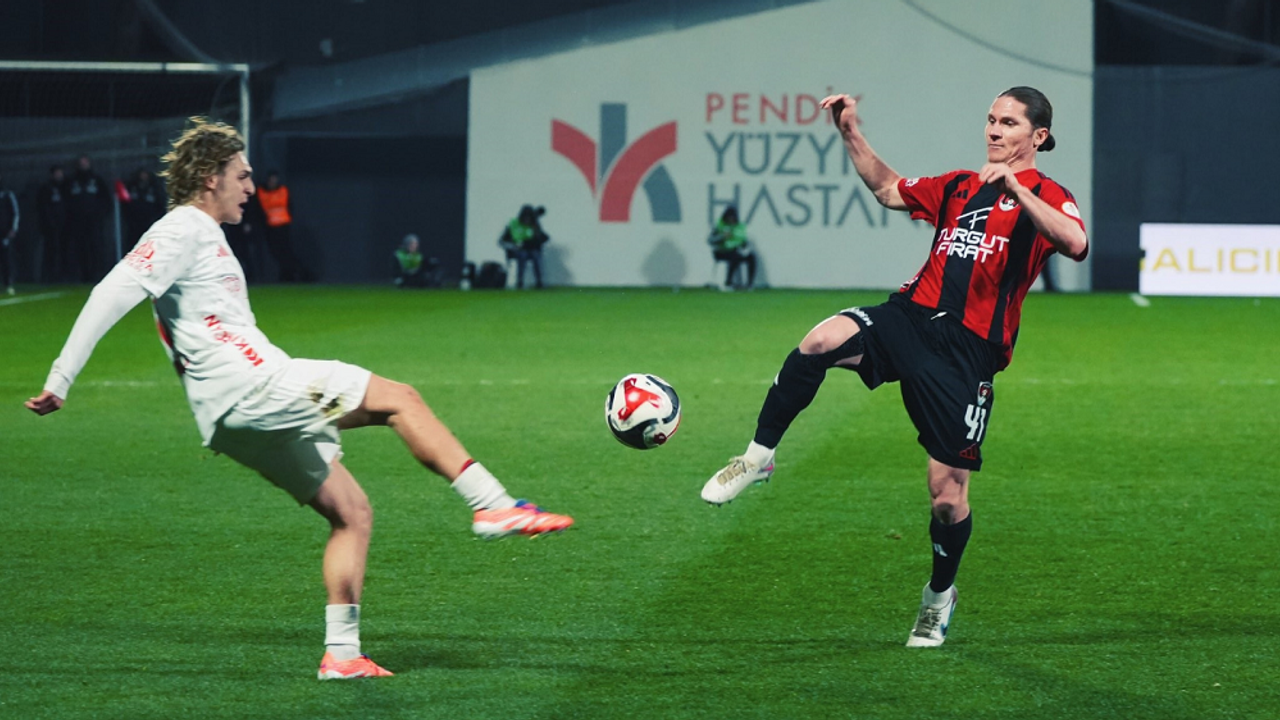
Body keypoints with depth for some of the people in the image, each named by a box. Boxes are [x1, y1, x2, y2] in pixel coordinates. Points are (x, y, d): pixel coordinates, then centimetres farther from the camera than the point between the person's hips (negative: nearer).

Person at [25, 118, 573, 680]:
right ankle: (493, 505, -7)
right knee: (399, 399, -7)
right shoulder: (184, 230, -7)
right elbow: (112, 295, -15)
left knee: (351, 513, 9)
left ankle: (342, 652, 6)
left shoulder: (201, 234, 24)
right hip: (253, 388, -10)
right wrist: (61, 379, -20)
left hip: (241, 418, 10)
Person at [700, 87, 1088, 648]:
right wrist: (852, 134, 23)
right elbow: (890, 190, 35)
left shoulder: (1045, 197, 2)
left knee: (948, 493, -3)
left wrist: (1016, 189, -27)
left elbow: (1076, 243, -20)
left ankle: (940, 596, 24)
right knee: (823, 340, -29)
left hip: (966, 352, -4)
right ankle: (758, 458, -17)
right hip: (910, 318, 4)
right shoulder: (960, 185, 21)